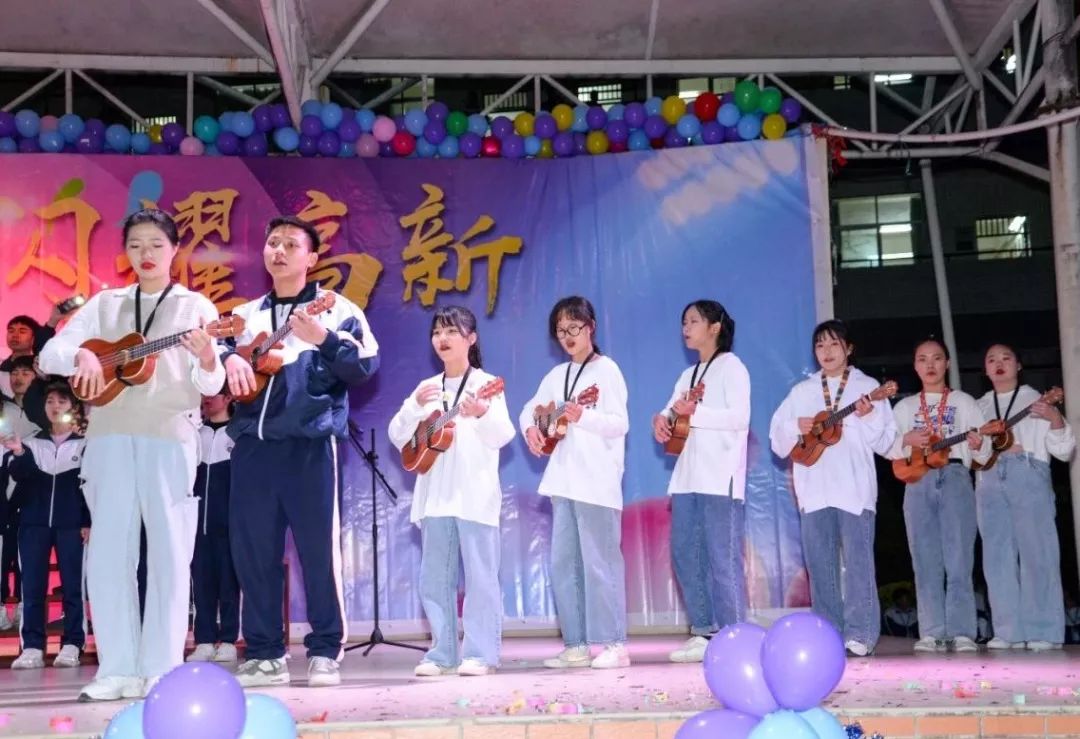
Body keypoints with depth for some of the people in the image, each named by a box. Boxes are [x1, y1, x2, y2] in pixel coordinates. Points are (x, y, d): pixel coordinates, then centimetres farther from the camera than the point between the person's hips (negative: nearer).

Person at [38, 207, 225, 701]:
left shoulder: (195, 306, 7)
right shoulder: (105, 304, 15)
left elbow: (210, 387, 0)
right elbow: (48, 354, 8)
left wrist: (207, 359, -23)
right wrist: (81, 355, -14)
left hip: (170, 439, -2)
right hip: (110, 438, 3)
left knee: (170, 554, -2)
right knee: (107, 554, 1)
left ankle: (161, 671, 4)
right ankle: (118, 670, 9)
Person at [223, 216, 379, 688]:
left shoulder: (335, 309, 7)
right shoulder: (244, 315, 20)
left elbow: (367, 365, -4)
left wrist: (323, 339, -18)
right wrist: (228, 359, -8)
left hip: (310, 442, -4)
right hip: (252, 443, 4)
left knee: (318, 548, -3)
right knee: (252, 549, 3)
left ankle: (325, 652, 5)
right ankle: (264, 653, 12)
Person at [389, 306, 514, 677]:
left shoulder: (486, 383, 2)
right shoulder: (426, 388, 15)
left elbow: (503, 436, -9)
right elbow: (398, 437, 7)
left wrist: (483, 414, -29)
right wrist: (415, 406, -10)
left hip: (475, 493, -5)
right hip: (436, 494, 5)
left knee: (480, 574, -5)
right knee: (434, 576, 6)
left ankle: (480, 653, -1)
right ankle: (443, 652, 13)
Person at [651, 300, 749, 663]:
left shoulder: (731, 367, -2)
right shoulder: (689, 374, 23)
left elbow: (740, 417, -13)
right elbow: (673, 410, 17)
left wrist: (695, 413, -22)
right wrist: (663, 418, -6)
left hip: (720, 478, -8)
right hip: (688, 476, 8)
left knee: (722, 557, -8)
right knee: (685, 554, 6)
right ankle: (704, 633, 12)